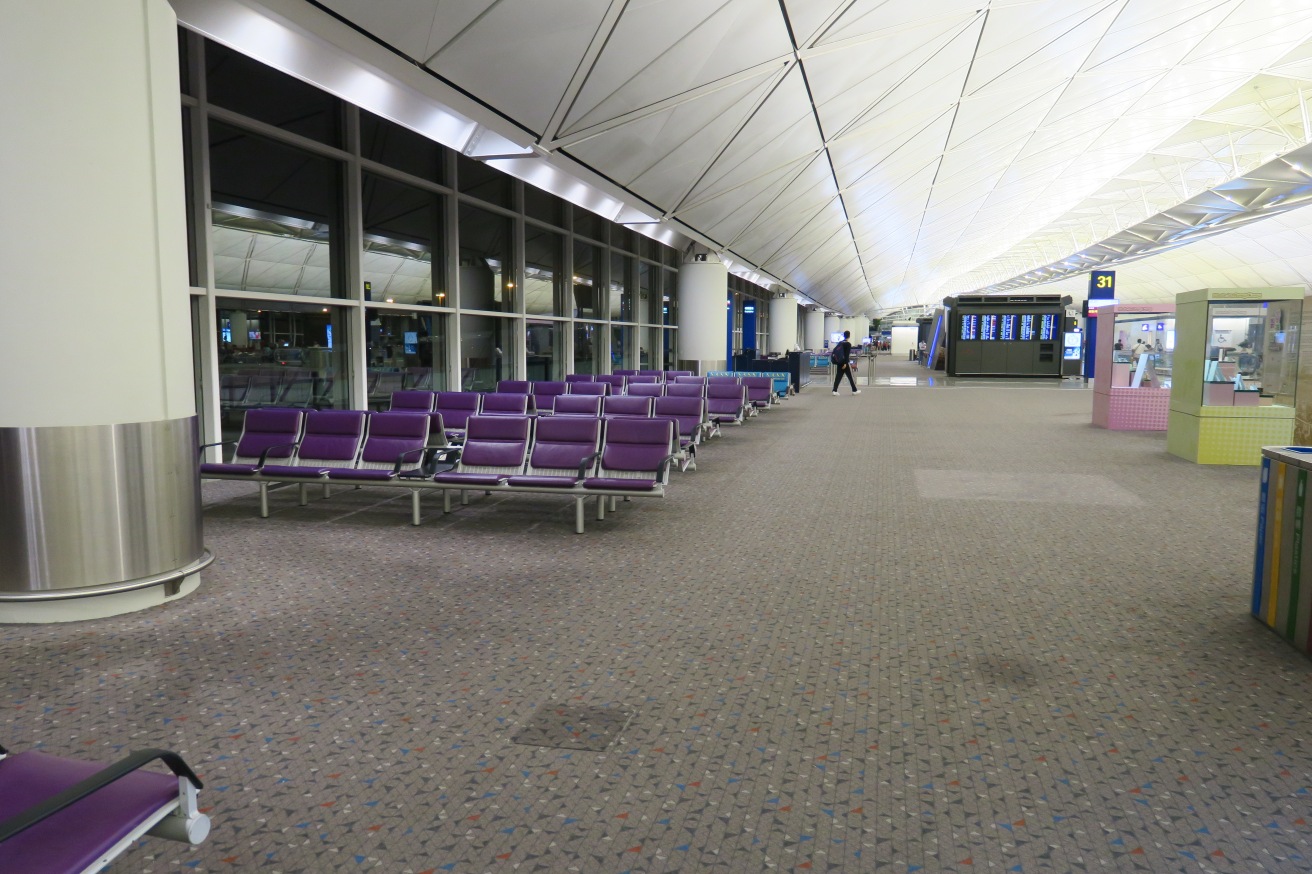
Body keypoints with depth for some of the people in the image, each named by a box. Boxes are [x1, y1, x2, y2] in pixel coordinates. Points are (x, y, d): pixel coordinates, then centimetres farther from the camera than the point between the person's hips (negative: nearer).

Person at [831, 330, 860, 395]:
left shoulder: (840, 343, 10)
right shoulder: (848, 344, -11)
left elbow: (835, 351, 13)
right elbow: (847, 354, -18)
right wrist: (845, 363, -20)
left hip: (840, 362, 7)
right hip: (845, 362, -7)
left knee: (838, 376, 5)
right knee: (850, 376, 4)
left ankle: (835, 390, -4)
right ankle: (854, 390, 12)